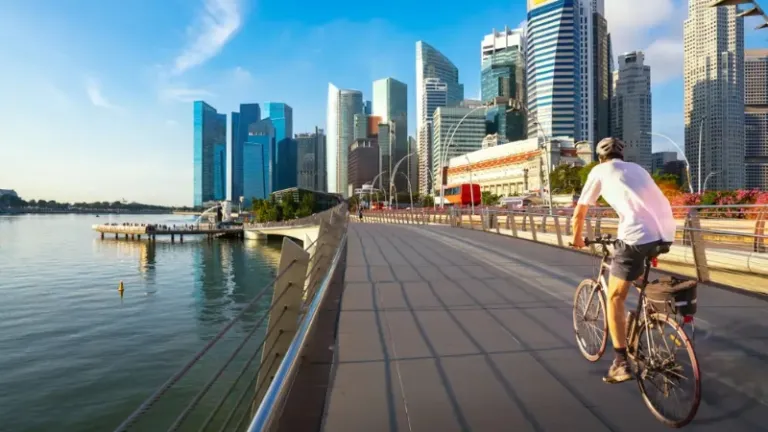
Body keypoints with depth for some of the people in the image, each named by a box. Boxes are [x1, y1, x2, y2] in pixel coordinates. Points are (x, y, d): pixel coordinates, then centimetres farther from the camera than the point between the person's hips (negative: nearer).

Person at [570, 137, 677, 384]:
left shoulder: (599, 171, 13)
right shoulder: (637, 169, 28)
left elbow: (579, 213, 17)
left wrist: (577, 238, 35)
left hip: (638, 235, -6)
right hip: (666, 232, 6)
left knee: (615, 298, 6)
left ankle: (621, 363, 5)